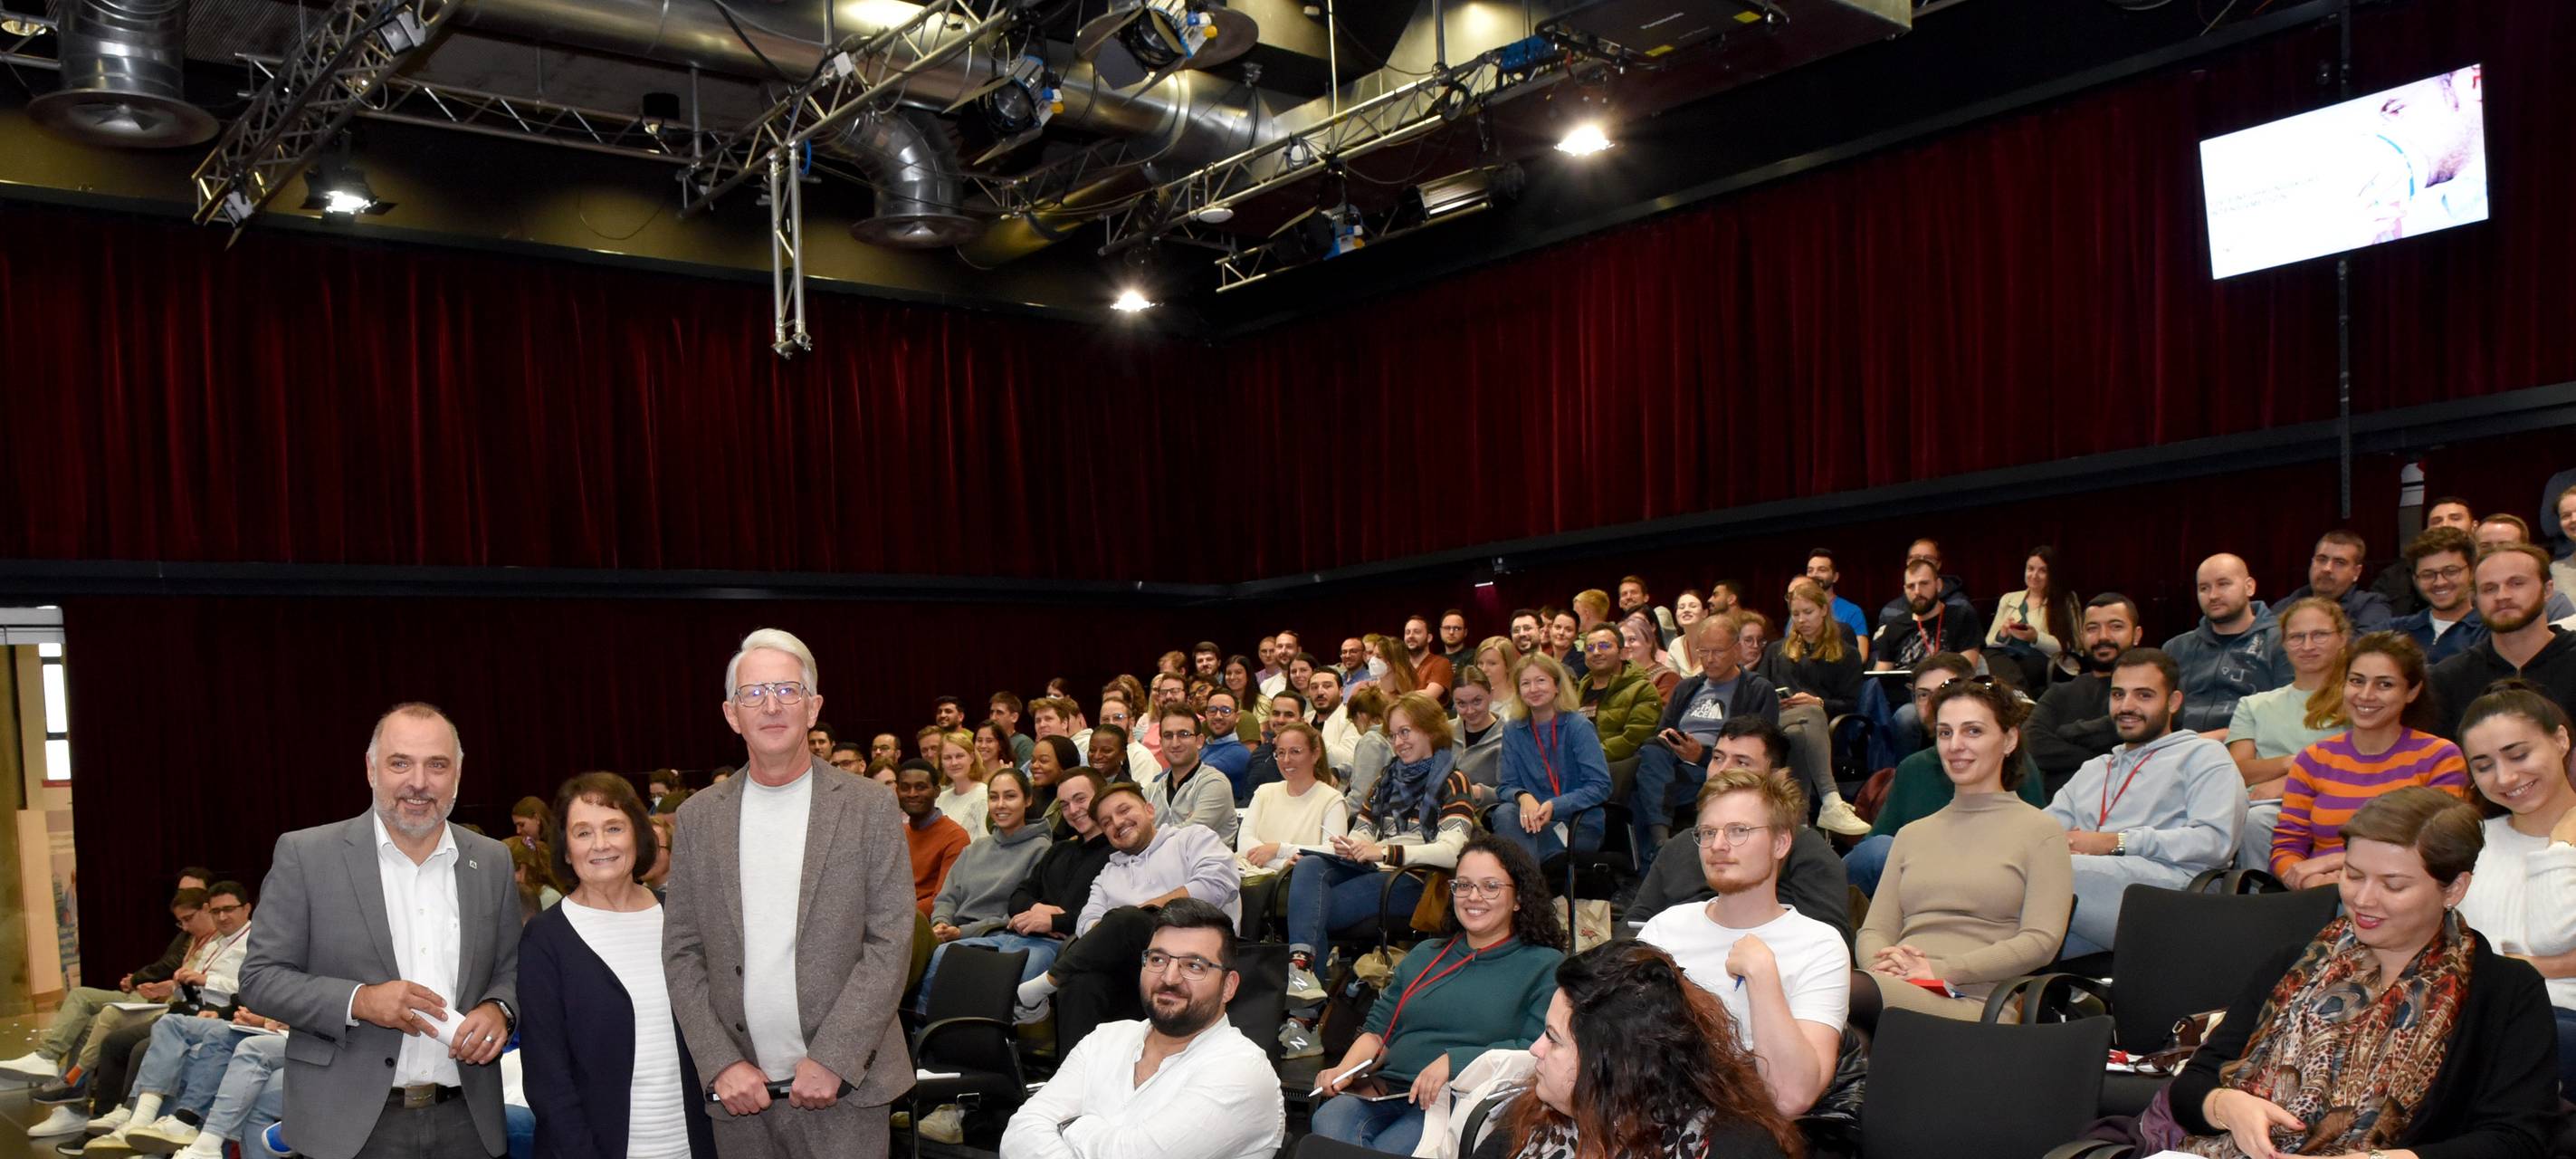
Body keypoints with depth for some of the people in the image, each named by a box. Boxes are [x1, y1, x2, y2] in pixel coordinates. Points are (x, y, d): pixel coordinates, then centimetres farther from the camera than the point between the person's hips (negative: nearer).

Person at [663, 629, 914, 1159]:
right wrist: (722, 1064, -4)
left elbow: (891, 944, -6)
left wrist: (831, 1061, -12)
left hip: (844, 1084, -2)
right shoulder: (698, 817, 6)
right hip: (740, 1090, 2)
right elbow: (681, 954, 6)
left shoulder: (871, 807, -2)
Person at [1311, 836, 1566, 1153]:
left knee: (1388, 1149, -33)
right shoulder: (1425, 955, 25)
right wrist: (1344, 1070, 2)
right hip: (1388, 1090, 5)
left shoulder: (1545, 967, 7)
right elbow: (1377, 1031, 24)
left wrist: (1455, 1062, -18)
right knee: (1328, 1124, -28)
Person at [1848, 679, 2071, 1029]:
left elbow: (2041, 941, -2)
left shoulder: (2040, 832, 11)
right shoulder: (1912, 834, 27)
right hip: (1896, 990, 4)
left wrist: (1940, 970, -12)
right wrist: (1885, 963, -7)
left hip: (1976, 1003, -4)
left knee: (1850, 991, -39)